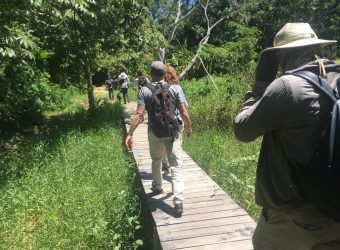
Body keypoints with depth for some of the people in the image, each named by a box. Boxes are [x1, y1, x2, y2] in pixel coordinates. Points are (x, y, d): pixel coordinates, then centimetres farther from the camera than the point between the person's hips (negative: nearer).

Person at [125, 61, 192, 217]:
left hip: (154, 132, 1)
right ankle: (178, 203, -6)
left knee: (156, 161, 25)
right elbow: (184, 112, -7)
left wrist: (129, 134, -11)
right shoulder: (176, 88, -7)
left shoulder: (145, 91, -7)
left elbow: (138, 114, -14)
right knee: (175, 167, 0)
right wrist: (188, 127, 10)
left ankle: (157, 187, 44)